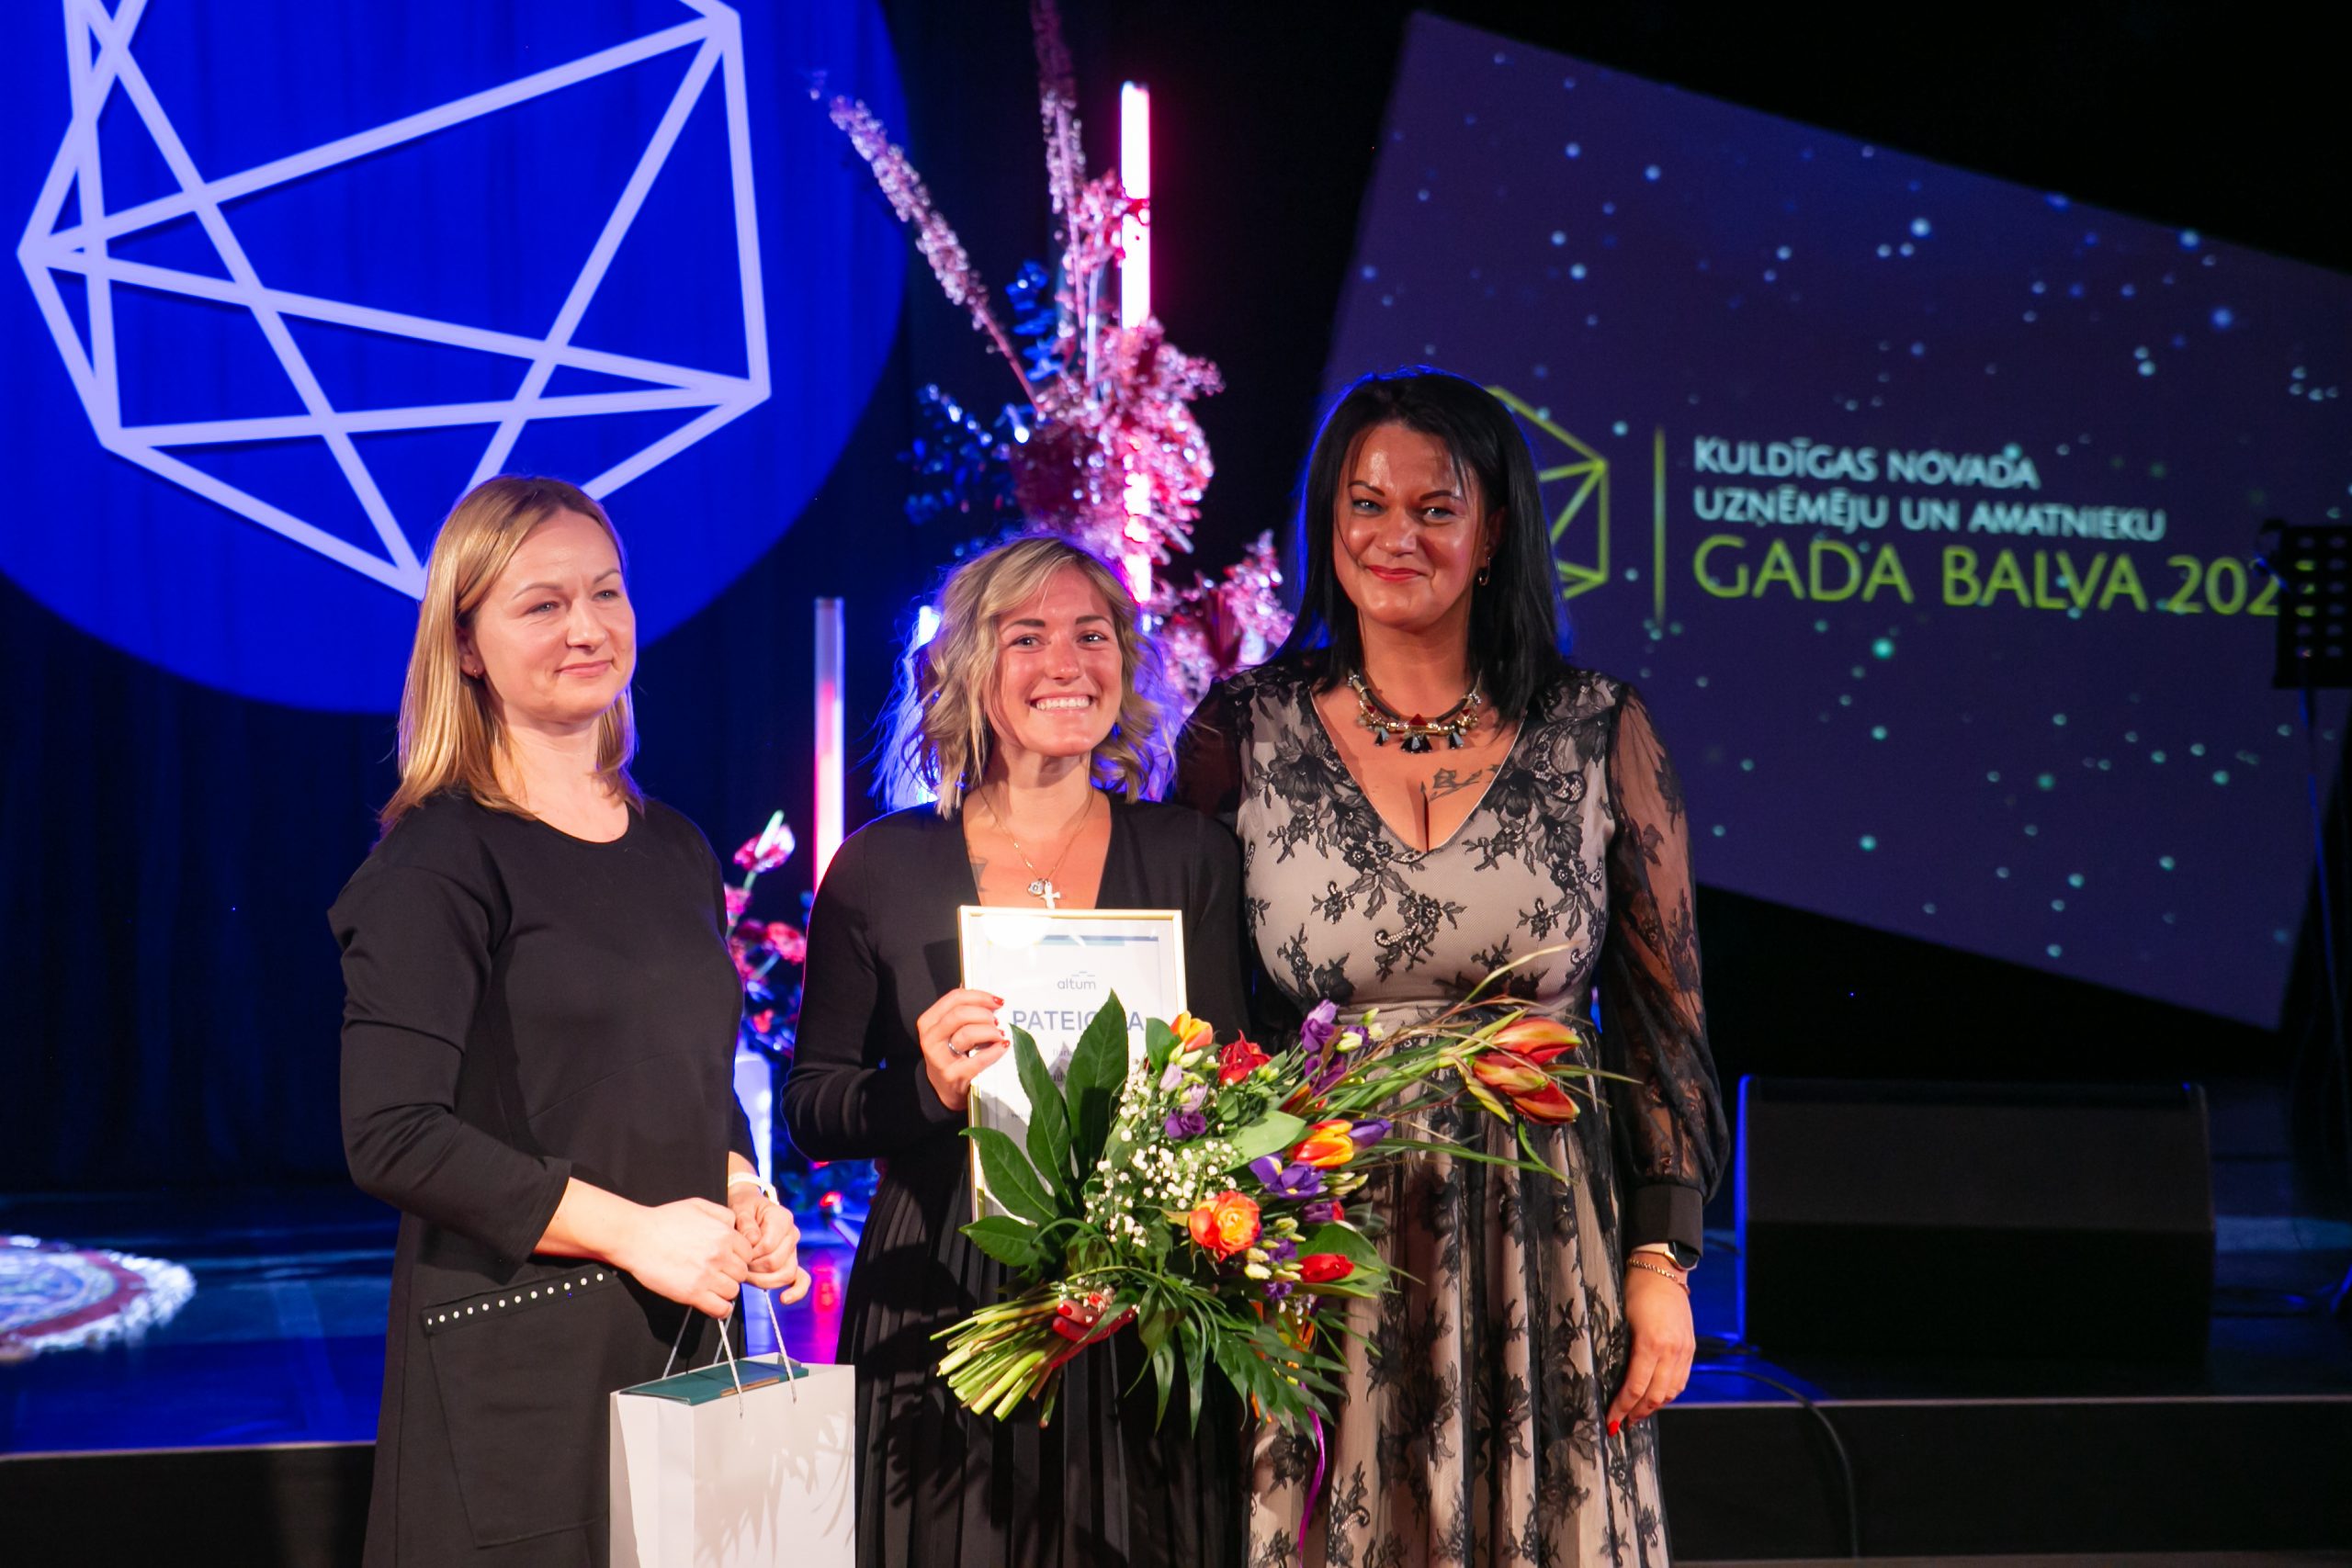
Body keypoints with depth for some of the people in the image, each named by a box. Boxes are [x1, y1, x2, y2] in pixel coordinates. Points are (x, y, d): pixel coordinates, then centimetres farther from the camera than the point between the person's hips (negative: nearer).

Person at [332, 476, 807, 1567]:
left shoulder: (675, 851, 13)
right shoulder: (440, 857, -8)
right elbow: (394, 1138, -16)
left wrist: (741, 1193, 2)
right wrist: (630, 1229, -17)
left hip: (686, 1339, 6)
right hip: (516, 1358, -6)